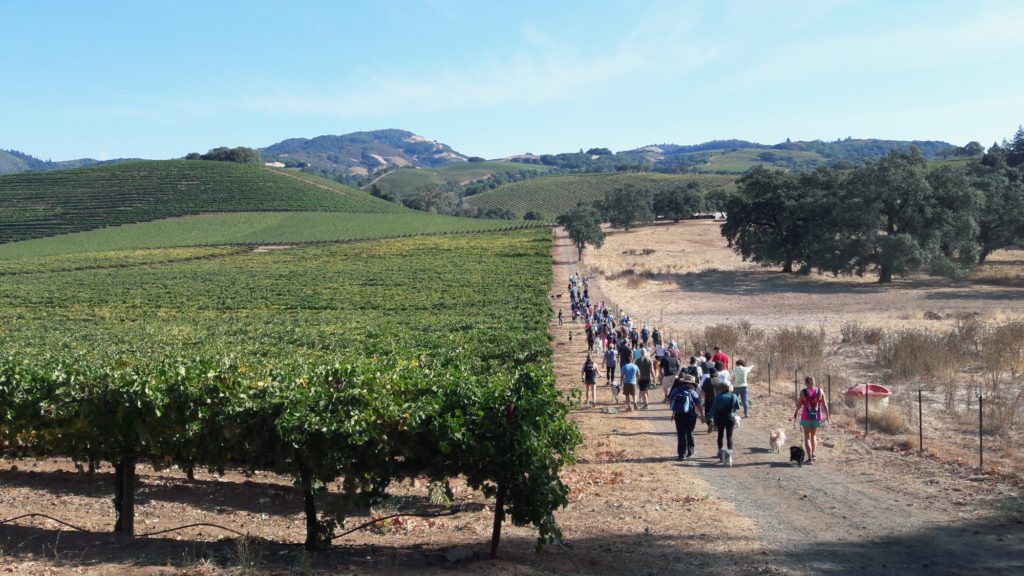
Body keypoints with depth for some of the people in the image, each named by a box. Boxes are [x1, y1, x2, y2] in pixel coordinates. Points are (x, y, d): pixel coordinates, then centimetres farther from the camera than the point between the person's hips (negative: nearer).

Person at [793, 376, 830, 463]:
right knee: (814, 435, 25)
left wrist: (796, 412, 14)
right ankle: (813, 454, 22)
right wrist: (827, 416, 9)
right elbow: (825, 405, -1)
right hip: (817, 417, 3)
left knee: (807, 438, 5)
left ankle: (809, 458, -3)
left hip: (806, 417, -3)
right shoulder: (820, 391, -3)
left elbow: (799, 404, -4)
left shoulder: (803, 392, -11)